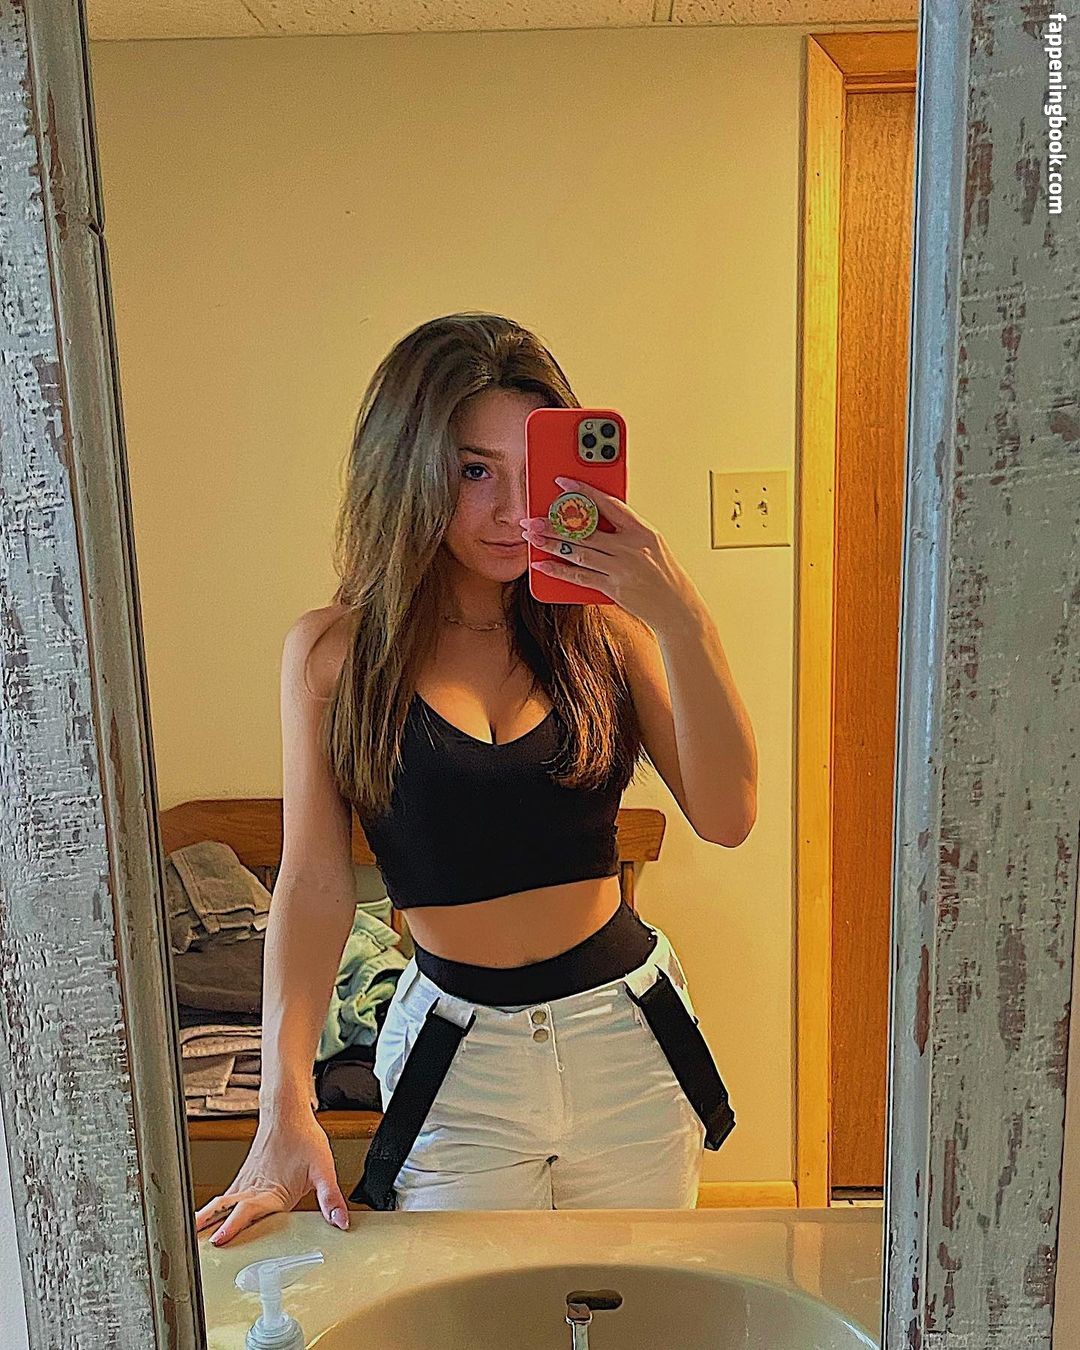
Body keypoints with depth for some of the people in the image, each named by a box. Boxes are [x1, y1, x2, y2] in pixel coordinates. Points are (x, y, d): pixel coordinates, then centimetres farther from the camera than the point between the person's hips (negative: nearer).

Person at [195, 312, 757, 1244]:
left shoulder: (603, 628, -4)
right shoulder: (333, 652, -5)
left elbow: (727, 818, -12)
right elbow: (315, 879, -8)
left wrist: (682, 622, -23)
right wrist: (286, 1110, -15)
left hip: (628, 1038, 2)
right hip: (454, 1060, -1)